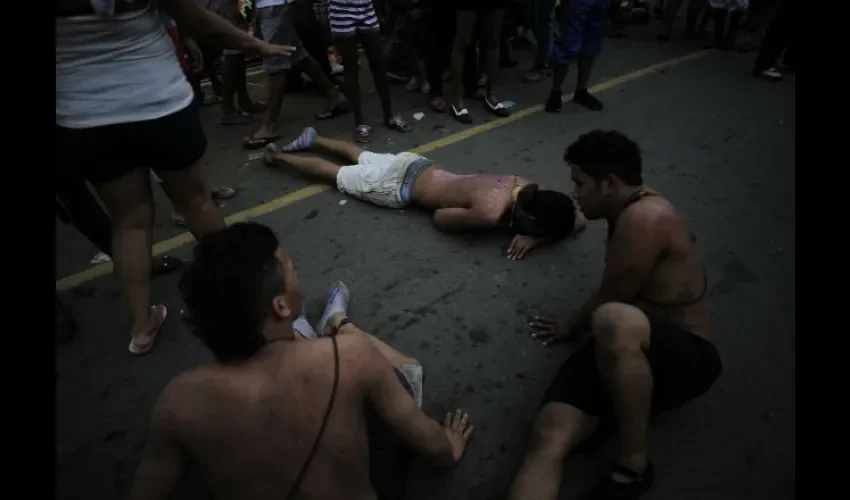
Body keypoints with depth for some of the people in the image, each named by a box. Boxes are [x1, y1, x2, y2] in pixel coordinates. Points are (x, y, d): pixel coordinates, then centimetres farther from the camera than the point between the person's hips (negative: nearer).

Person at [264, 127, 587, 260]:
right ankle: (278, 155, 38)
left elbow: (578, 220, -6)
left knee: (358, 156, 30)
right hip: (399, 185, -6)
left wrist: (535, 238, -24)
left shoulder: (527, 188, -17)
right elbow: (440, 218, -21)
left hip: (416, 164, 6)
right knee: (336, 175, 17)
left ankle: (312, 139, 52)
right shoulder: (490, 213, -37)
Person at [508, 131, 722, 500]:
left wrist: (571, 328, 9)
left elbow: (610, 299, -12)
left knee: (614, 321, -44)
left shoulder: (645, 218, -19)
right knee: (548, 440, -22)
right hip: (621, 351, 8)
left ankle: (632, 467, -21)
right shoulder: (629, 209, 12)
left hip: (684, 357, -7)